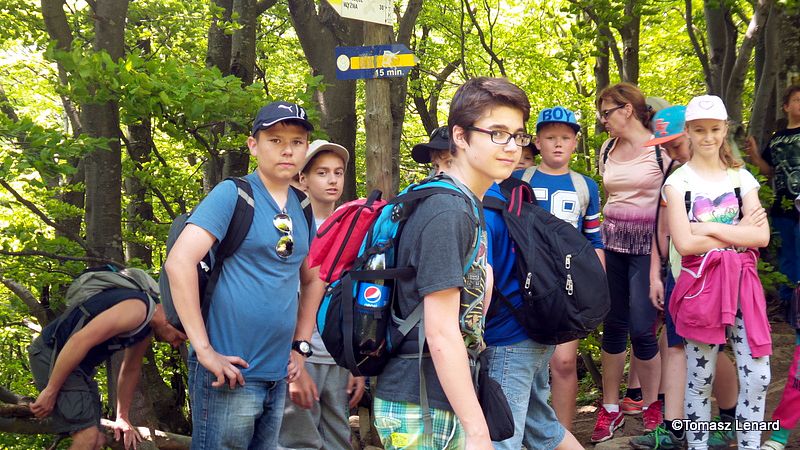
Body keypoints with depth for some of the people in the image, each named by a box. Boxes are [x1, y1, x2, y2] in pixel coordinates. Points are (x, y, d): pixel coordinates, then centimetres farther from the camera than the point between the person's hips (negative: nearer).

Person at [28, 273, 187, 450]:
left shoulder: (147, 327, 7)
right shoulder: (137, 309, -25)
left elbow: (131, 370, 19)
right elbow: (80, 340, -31)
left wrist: (122, 418, 21)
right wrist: (50, 392, -26)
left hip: (80, 365, 10)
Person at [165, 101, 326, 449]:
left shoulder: (303, 210, 11)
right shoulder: (232, 194, -8)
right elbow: (179, 262, -18)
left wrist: (301, 345, 13)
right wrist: (205, 350, -20)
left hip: (278, 377, 7)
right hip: (232, 374, -7)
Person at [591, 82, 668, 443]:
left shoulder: (661, 149, -7)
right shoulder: (607, 151, 11)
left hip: (648, 245, -5)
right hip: (612, 241, 5)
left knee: (641, 328, -5)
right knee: (613, 325, 6)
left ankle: (651, 406, 16)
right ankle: (610, 409, 16)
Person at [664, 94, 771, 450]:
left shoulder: (742, 177, 9)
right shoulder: (677, 182, 0)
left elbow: (761, 236, -3)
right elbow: (684, 243, -12)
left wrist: (710, 228, -10)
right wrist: (737, 232, -8)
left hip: (743, 283, 3)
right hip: (701, 284, -3)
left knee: (757, 377, 0)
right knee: (700, 379, 5)